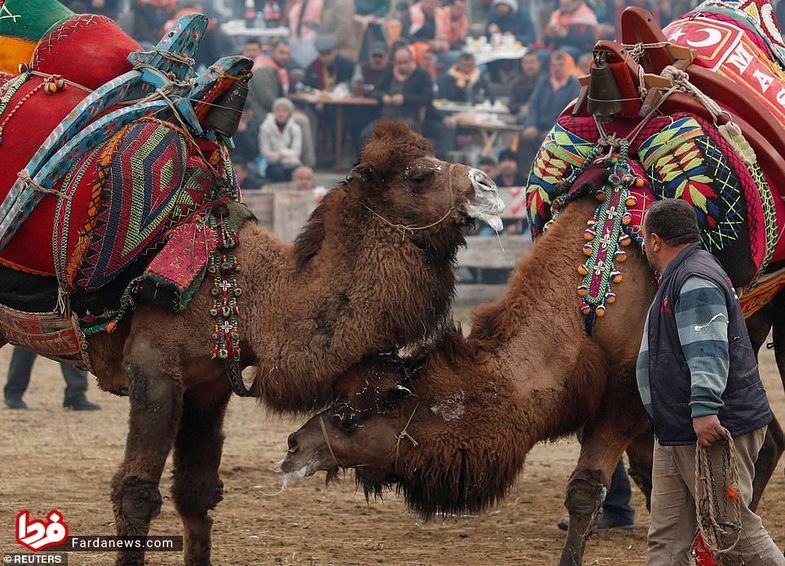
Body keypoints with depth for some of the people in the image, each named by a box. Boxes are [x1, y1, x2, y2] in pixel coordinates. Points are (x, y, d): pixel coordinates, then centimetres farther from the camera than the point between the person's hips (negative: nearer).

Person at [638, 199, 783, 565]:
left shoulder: (696, 281, -15)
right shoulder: (679, 278, 20)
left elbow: (708, 351, -27)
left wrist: (704, 409, -35)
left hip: (713, 428, -11)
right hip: (675, 433, 11)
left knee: (735, 532, -7)